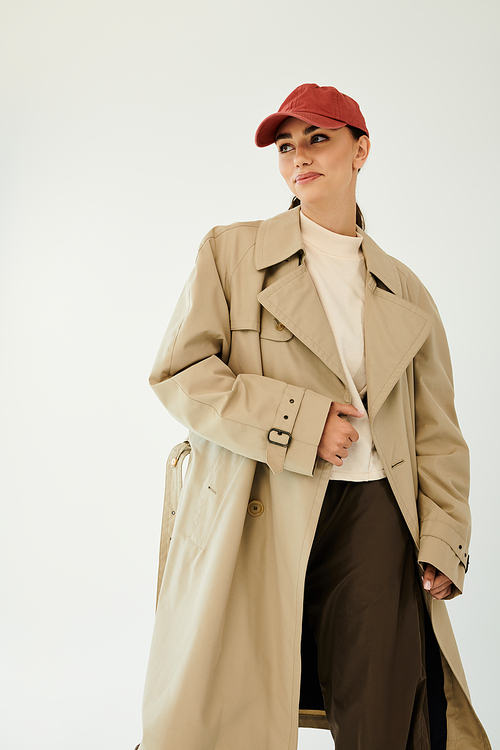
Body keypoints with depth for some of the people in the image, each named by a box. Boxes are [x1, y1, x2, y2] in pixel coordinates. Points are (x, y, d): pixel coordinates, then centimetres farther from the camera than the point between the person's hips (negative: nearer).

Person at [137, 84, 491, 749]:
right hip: (255, 518, -1)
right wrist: (302, 423, -11)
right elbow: (179, 373, -2)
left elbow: (437, 432, 13)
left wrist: (442, 544, 1)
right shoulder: (231, 252, 8)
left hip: (372, 516, 2)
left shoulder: (405, 291, 15)